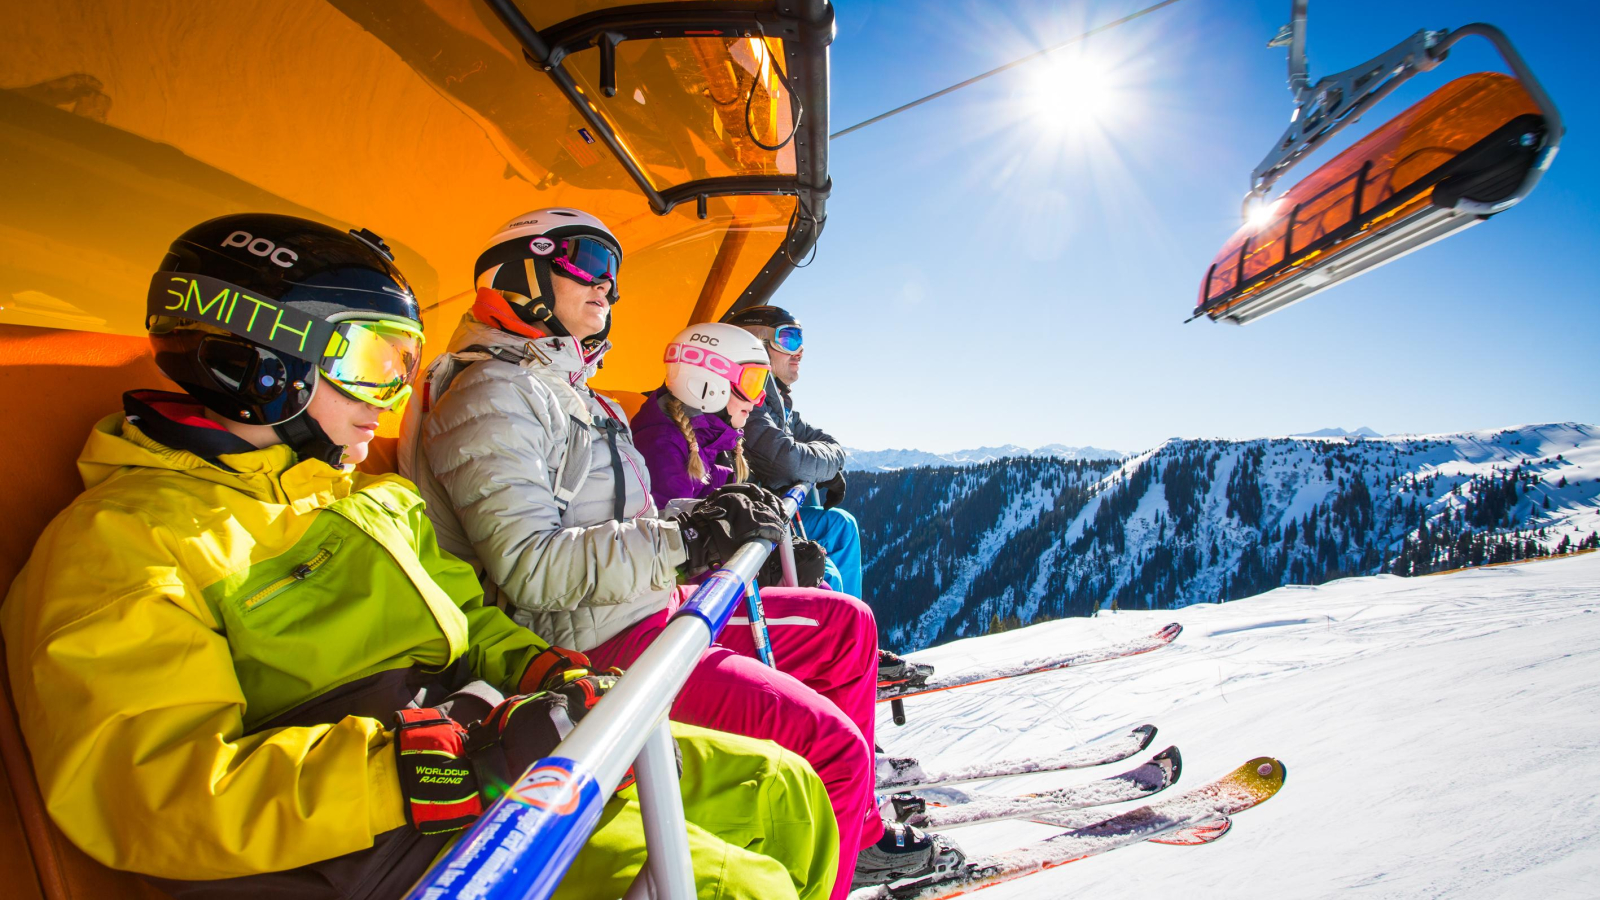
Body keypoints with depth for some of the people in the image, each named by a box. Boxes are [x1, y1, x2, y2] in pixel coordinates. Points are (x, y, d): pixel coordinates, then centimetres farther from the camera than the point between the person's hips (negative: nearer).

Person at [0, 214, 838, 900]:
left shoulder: (377, 498, 18)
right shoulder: (122, 540, -7)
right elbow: (157, 790, -19)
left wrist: (551, 676, 2)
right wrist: (449, 762, -29)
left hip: (488, 740, 9)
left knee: (782, 794, 8)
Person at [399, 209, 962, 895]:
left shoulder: (562, 388, 19)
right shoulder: (493, 392, -13)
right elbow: (527, 565, -24)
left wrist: (707, 515, 3)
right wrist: (686, 540, -24)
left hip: (650, 613, 10)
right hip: (596, 652, -10)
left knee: (847, 624, 14)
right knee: (832, 745, -19)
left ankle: (852, 831, 23)